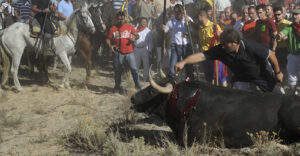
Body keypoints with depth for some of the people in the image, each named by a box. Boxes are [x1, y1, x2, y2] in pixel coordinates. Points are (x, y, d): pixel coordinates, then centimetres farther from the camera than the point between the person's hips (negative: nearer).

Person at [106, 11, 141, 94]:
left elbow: (137, 35, 8)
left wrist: (134, 37, -14)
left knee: (134, 69, -6)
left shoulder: (129, 27, 4)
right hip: (118, 52, 0)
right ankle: (117, 87, 24)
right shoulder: (113, 29, 2)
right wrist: (110, 45, -13)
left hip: (129, 52, 0)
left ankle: (138, 85, 5)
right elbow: (108, 39, 6)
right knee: (117, 71, 9)